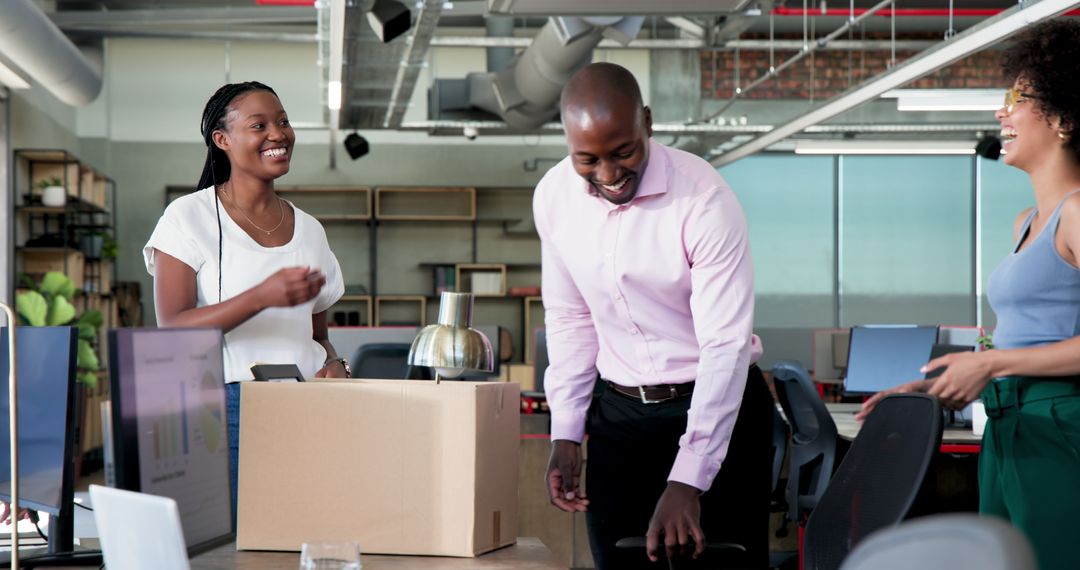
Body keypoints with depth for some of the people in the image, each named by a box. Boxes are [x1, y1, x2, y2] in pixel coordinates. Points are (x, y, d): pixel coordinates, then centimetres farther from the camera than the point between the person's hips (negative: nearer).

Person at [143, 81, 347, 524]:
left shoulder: (308, 229, 16)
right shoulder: (189, 217, 1)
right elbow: (172, 330, -9)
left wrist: (334, 365, -1)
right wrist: (263, 296, -21)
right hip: (223, 411, -4)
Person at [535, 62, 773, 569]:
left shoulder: (703, 199, -20)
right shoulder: (554, 195, -4)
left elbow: (725, 346, -23)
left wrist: (687, 482, -29)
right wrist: (565, 434, 3)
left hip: (717, 404, -4)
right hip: (619, 410, 4)